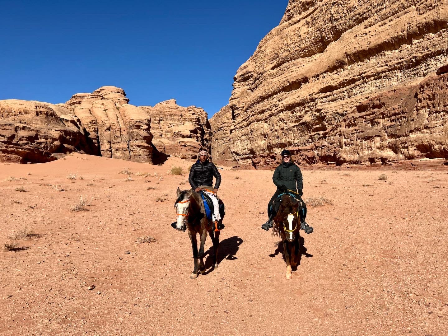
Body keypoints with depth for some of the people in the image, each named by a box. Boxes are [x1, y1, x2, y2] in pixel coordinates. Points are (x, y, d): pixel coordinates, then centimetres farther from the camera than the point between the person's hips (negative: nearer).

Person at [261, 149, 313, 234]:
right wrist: (281, 185, -15)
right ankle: (270, 220, 6)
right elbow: (275, 178, 2)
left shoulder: (295, 167, 9)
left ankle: (302, 222, 9)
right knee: (271, 204, -16)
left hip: (293, 191, 0)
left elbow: (299, 179, 9)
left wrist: (300, 189, -5)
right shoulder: (279, 168, 10)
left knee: (302, 205, -13)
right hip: (281, 190, 1)